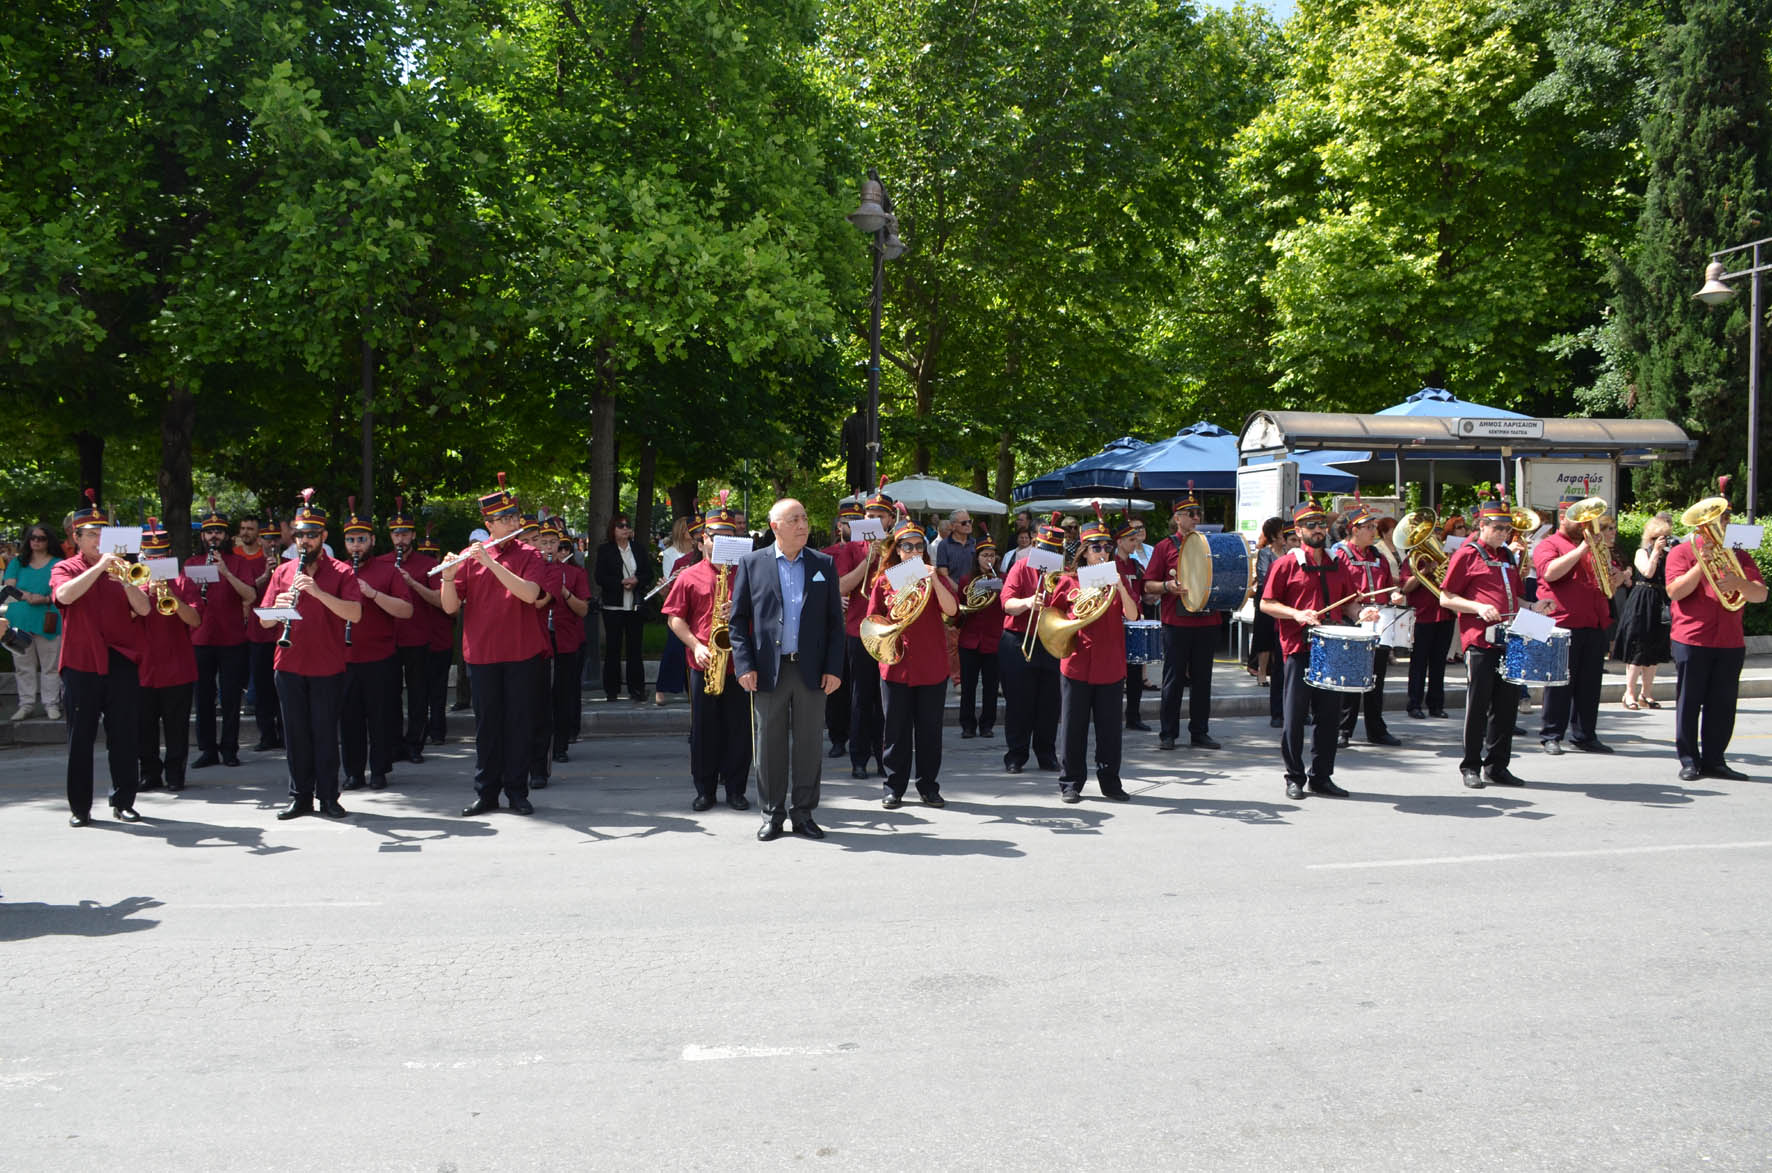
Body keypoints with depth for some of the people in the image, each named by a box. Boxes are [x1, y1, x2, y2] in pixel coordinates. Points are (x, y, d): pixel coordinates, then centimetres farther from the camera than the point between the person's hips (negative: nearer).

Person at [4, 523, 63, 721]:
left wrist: (44, 599, -21)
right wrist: (27, 596, -16)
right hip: (19, 621, 3)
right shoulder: (17, 563, 13)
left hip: (46, 622, -3)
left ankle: (51, 704, 6)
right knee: (24, 666, 8)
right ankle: (26, 704, 16)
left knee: (50, 666, 0)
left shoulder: (57, 564, 4)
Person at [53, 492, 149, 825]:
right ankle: (79, 807, 10)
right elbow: (65, 595, -18)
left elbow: (143, 609, 0)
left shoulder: (120, 569, 12)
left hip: (121, 663, 2)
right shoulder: (65, 569, 5)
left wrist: (125, 580, -15)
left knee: (124, 738, 3)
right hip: (81, 663, -2)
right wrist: (99, 566, -20)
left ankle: (123, 801, 12)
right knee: (80, 738, 3)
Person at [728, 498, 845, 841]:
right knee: (770, 745, 5)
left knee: (808, 744, 6)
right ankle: (772, 814, 16)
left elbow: (835, 620, 7)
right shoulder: (752, 563, 3)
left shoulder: (824, 565, 7)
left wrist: (833, 668, -1)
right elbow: (738, 619, 3)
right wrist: (744, 665, -6)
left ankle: (803, 813, 16)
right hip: (769, 670, -1)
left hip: (811, 669, 1)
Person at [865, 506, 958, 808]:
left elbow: (951, 609, -12)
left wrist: (933, 580, -22)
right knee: (896, 729, 5)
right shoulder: (884, 580, 5)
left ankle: (929, 786, 16)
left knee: (930, 728, 6)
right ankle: (893, 788, 14)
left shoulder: (934, 577, 5)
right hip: (896, 665, 0)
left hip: (932, 665, 0)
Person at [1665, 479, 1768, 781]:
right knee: (1689, 702, 0)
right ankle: (1689, 760, 7)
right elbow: (1675, 591, -10)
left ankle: (1713, 759, 13)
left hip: (1730, 642, 4)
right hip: (1692, 640, -4)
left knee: (1723, 705, 5)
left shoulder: (1737, 556, 14)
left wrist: (1739, 582, -19)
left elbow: (1760, 595, 2)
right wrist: (1702, 564, -18)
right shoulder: (1682, 552, 4)